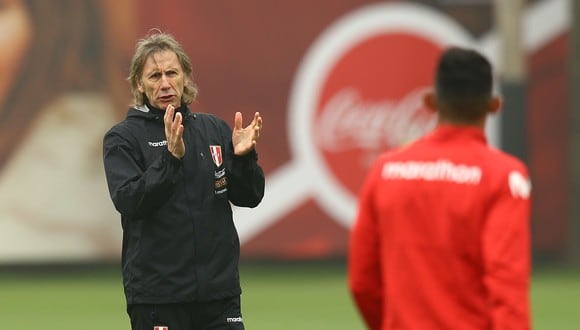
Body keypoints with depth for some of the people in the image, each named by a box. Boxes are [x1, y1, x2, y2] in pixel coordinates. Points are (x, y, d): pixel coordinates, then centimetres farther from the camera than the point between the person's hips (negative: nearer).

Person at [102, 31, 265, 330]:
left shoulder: (214, 129, 11)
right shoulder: (122, 138, -1)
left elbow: (250, 197, 8)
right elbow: (128, 201, -15)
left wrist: (243, 157, -12)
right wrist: (171, 157, -26)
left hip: (219, 291, 3)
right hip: (157, 296, -3)